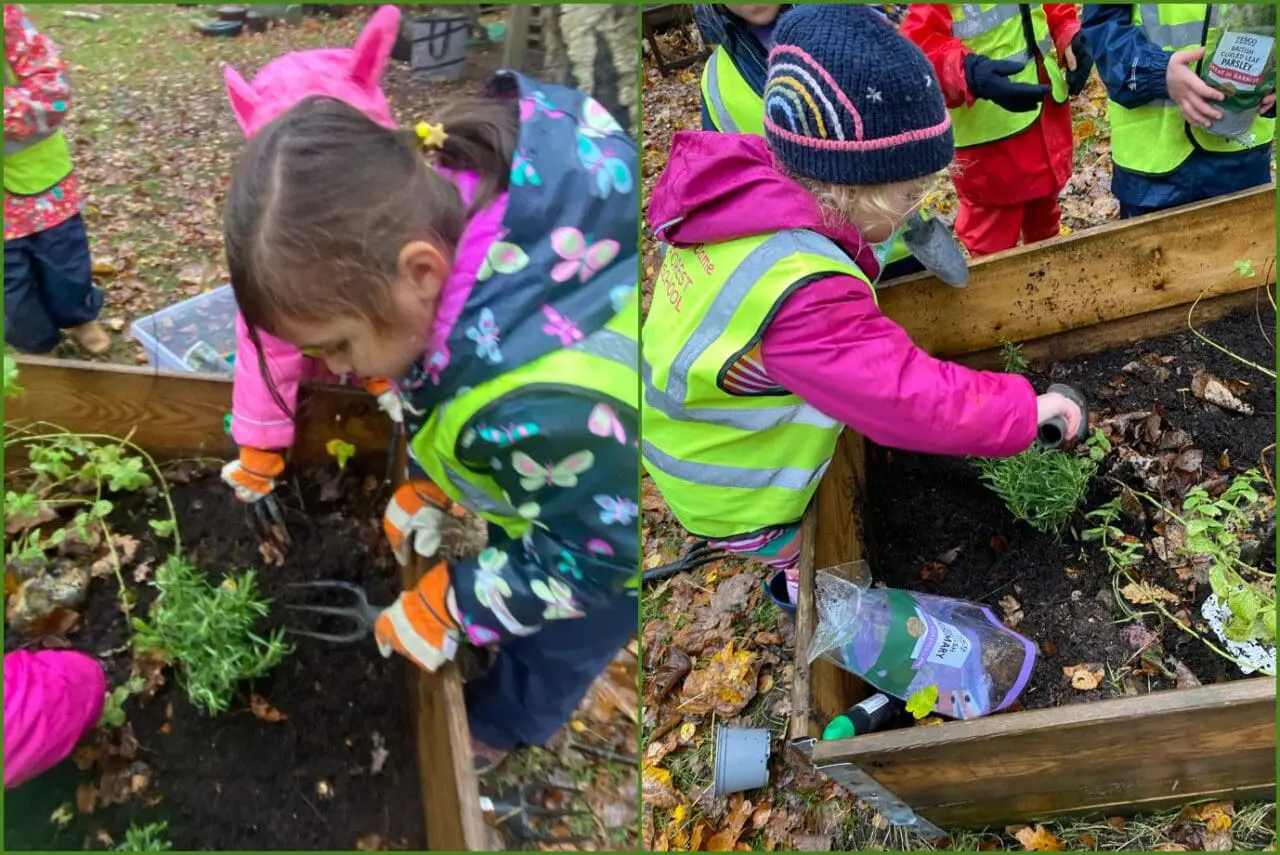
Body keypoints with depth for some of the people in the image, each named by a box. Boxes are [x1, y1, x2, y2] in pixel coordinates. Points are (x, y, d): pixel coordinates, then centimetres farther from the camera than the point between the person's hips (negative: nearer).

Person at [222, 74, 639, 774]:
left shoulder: (548, 411, -48)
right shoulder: (448, 190, -25)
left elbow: (594, 549, -26)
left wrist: (453, 606, -14)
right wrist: (429, 487, -3)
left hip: (614, 528, -6)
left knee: (555, 643, 20)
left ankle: (495, 730, 52)